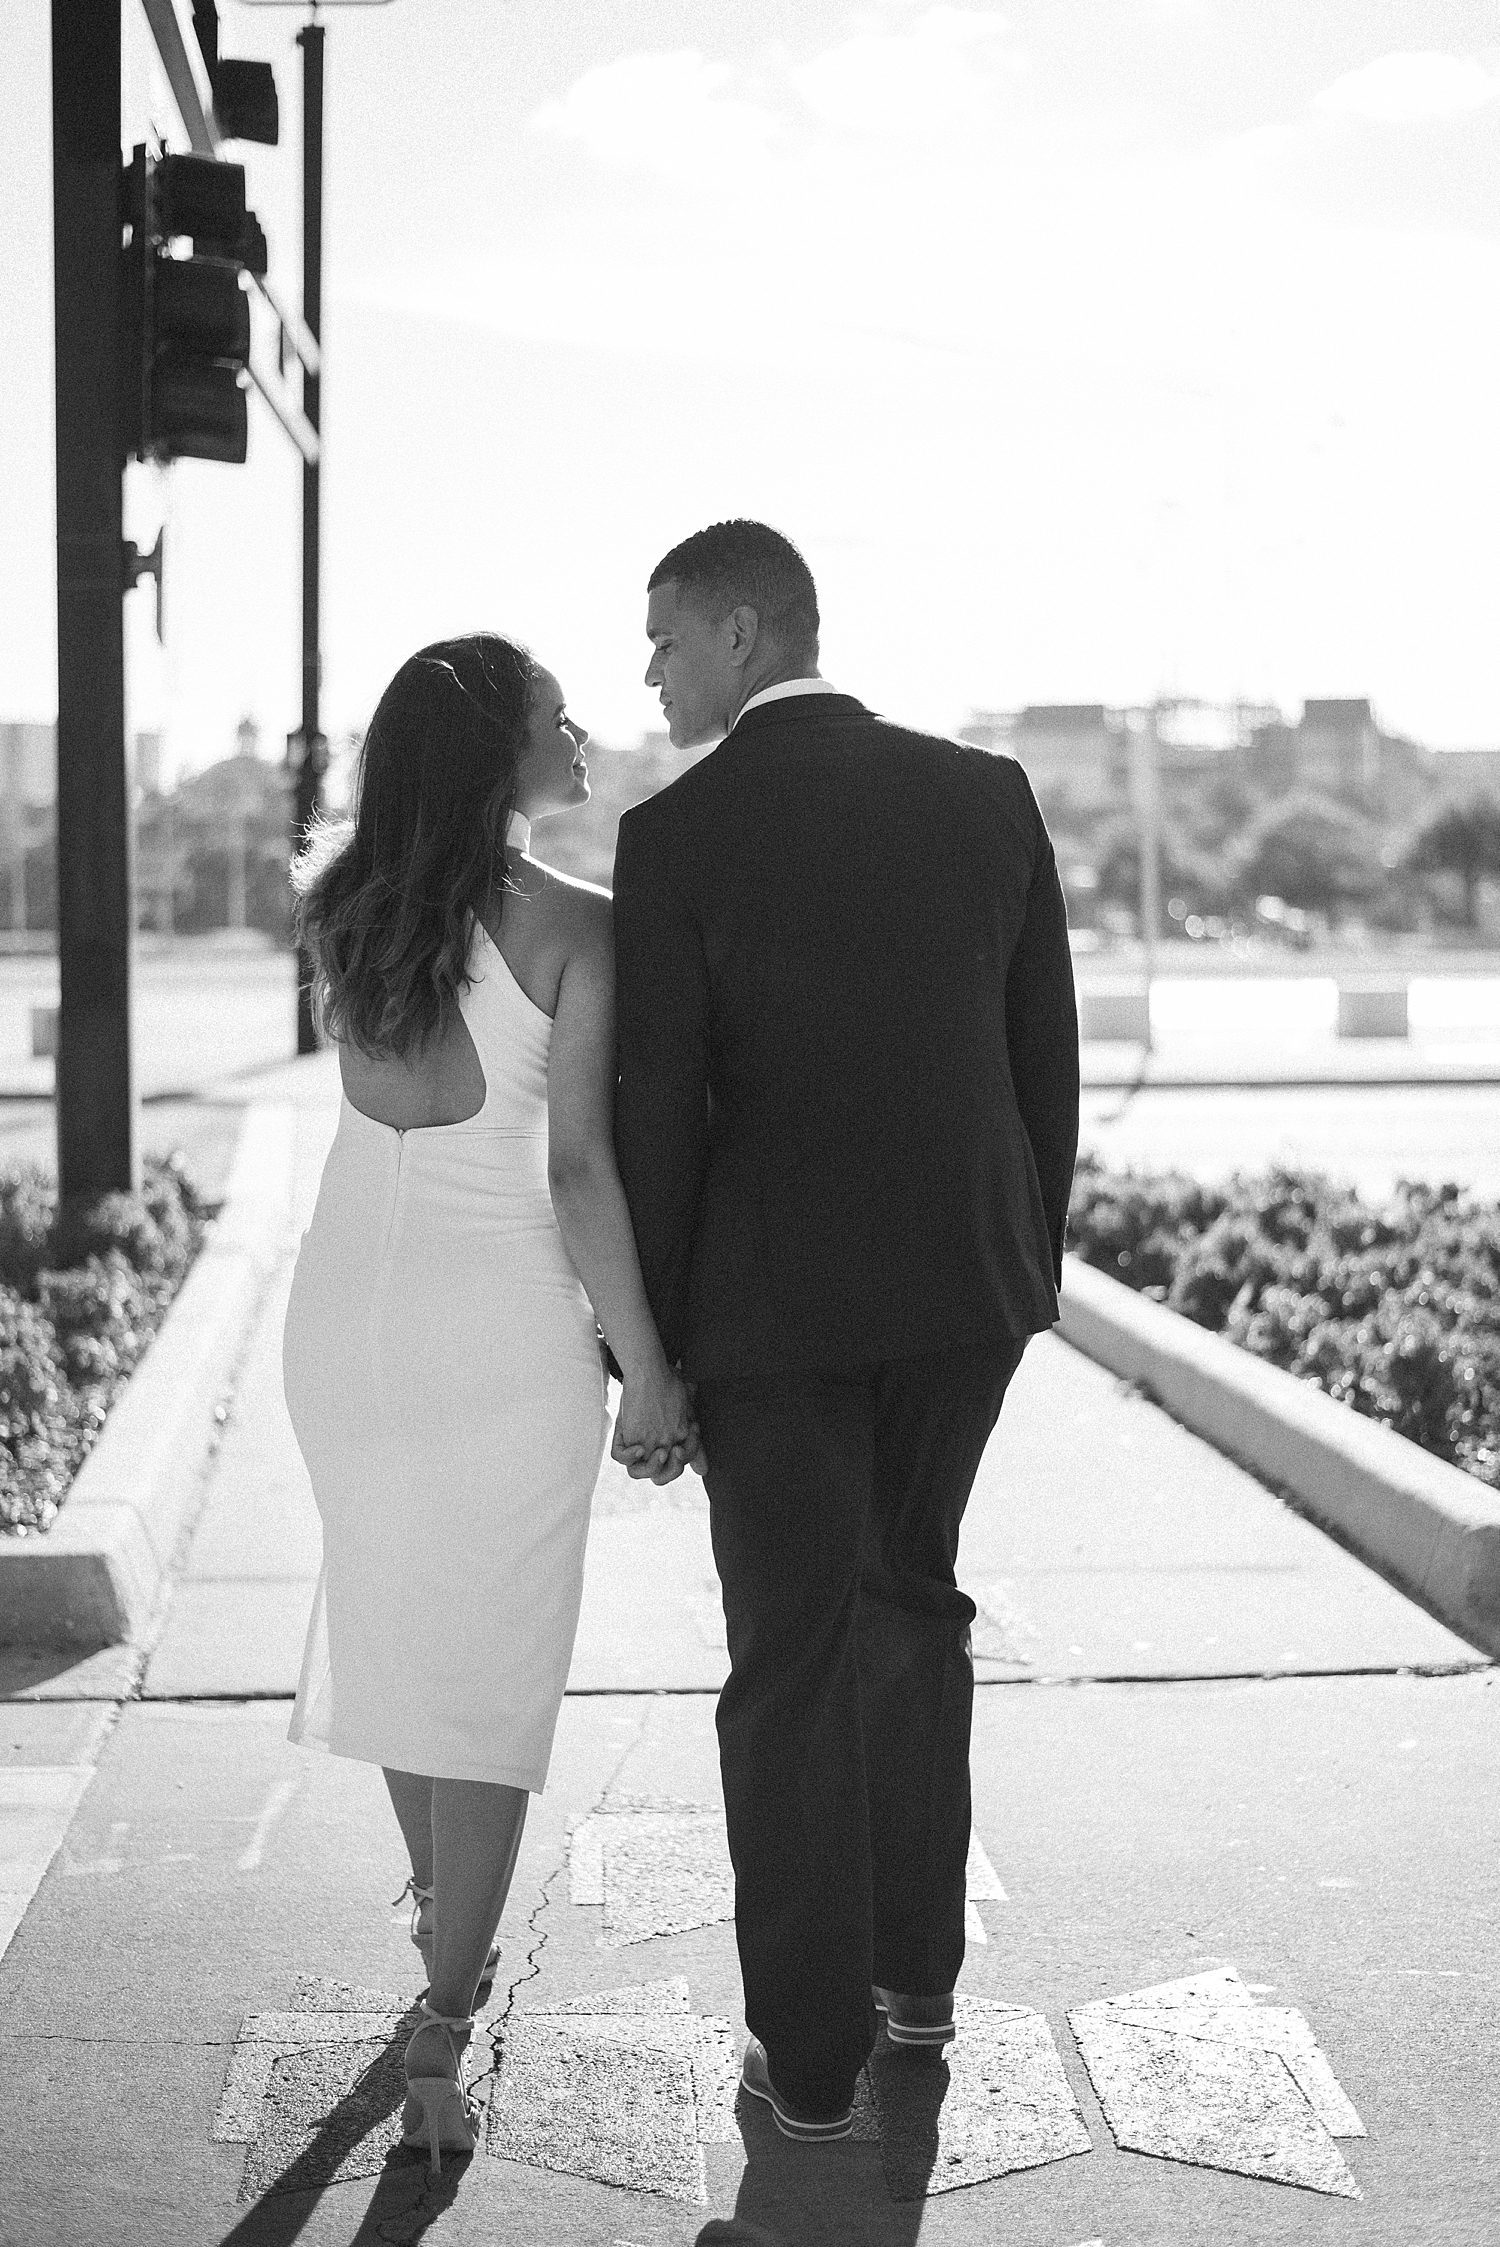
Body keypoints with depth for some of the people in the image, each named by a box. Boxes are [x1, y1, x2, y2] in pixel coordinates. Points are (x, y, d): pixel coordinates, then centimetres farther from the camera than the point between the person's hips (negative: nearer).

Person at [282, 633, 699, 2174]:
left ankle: (443, 1923, 42)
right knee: (491, 1663, 3)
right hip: (504, 1314, -5)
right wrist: (648, 1367, -8)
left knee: (398, 1625, 22)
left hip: (349, 1302, 5)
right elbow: (577, 1166, -16)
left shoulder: (335, 901, 0)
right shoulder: (574, 925, -13)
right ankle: (441, 2040, 0)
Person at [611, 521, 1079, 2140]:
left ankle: (811, 2051, 13)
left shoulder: (676, 837, -12)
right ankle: (913, 1961, 31)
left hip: (773, 1295, -4)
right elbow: (1045, 1061, 4)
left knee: (791, 1665, 7)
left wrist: (651, 1345, -2)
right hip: (962, 1277, 4)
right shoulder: (987, 795, 0)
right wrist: (1026, 1267, 15)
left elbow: (656, 1118, -12)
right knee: (908, 1600, 23)